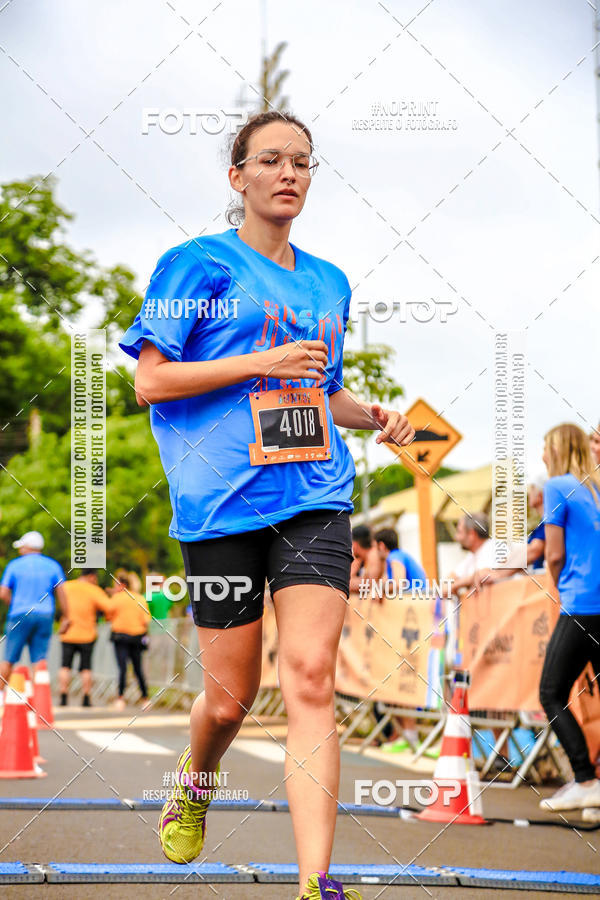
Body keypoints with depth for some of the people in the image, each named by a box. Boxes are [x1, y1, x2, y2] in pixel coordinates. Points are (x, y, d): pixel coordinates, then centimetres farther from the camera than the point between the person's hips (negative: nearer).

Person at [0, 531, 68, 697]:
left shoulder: (14, 565, 2)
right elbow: (61, 593, 0)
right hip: (45, 615, 2)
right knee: (40, 658, 1)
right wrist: (65, 617, 5)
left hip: (20, 615, -2)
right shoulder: (53, 565, 7)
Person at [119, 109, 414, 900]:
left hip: (315, 495, 3)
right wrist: (262, 363, -11)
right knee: (232, 696, 4)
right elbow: (150, 381, -3)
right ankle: (195, 786, 40)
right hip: (223, 500, -3)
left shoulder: (328, 283, 18)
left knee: (310, 677, -14)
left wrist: (373, 415, 8)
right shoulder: (197, 264, 2)